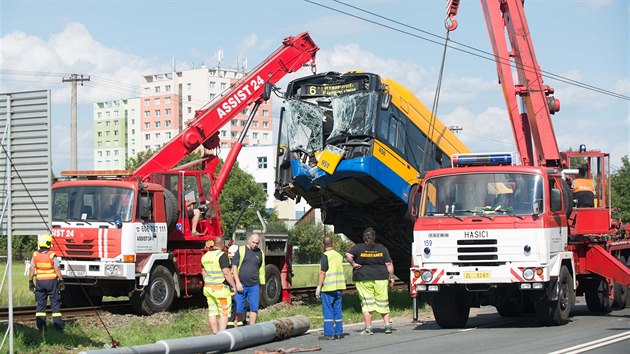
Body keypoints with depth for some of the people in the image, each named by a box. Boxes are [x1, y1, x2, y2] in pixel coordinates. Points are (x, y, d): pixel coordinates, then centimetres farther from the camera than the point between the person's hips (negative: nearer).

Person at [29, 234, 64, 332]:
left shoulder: (35, 255, -2)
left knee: (40, 304, 10)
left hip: (40, 282, 3)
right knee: (55, 303, 5)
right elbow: (57, 270, -11)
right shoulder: (52, 256, -12)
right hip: (52, 281, -3)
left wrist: (30, 282, 8)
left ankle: (41, 325, 7)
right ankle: (57, 324, 4)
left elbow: (32, 270, 0)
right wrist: (61, 281, -3)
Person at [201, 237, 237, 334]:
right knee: (224, 313, -3)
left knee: (212, 312, 10)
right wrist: (233, 285, -11)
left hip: (208, 288, 7)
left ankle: (215, 334, 14)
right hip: (221, 288, -7)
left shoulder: (205, 256, 10)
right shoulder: (222, 255, -14)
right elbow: (226, 273, -19)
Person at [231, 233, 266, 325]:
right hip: (240, 285, -2)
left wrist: (262, 285, 13)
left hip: (254, 285, 2)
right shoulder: (241, 250, 0)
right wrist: (238, 282, -11)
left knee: (254, 308, -3)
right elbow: (234, 266, -4)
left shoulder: (260, 253, 10)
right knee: (239, 308, 1)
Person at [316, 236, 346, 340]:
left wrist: (318, 287, -11)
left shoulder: (325, 256, -10)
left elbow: (322, 273, -14)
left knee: (328, 311, -3)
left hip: (328, 288, -7)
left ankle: (329, 333, -5)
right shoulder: (339, 255, 11)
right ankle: (338, 333, 11)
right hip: (339, 287, 7)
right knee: (337, 310, 10)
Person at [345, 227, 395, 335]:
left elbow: (348, 255, -18)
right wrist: (391, 278, 6)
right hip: (381, 278, 2)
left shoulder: (358, 248, -2)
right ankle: (388, 325, 7)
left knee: (366, 304, 1)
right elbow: (389, 264, 2)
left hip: (363, 279, -2)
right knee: (383, 304, 10)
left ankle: (368, 328, -3)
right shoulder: (381, 248, 4)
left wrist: (353, 264, -5)